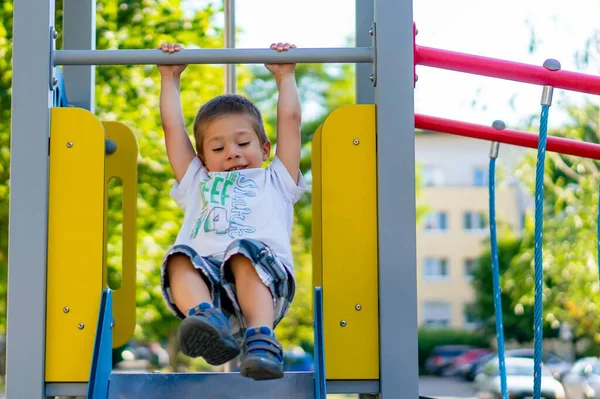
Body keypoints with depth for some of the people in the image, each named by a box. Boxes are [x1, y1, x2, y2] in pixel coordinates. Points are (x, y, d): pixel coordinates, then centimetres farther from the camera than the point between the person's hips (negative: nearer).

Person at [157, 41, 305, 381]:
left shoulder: (275, 182, 34)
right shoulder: (198, 184, 39)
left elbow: (290, 119, 35)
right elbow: (173, 127, 40)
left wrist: (285, 76, 44)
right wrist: (170, 78, 46)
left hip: (261, 274, -2)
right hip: (204, 273, 2)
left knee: (244, 253, -35)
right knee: (180, 259, -29)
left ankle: (261, 337, -54)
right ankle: (205, 315, -55)